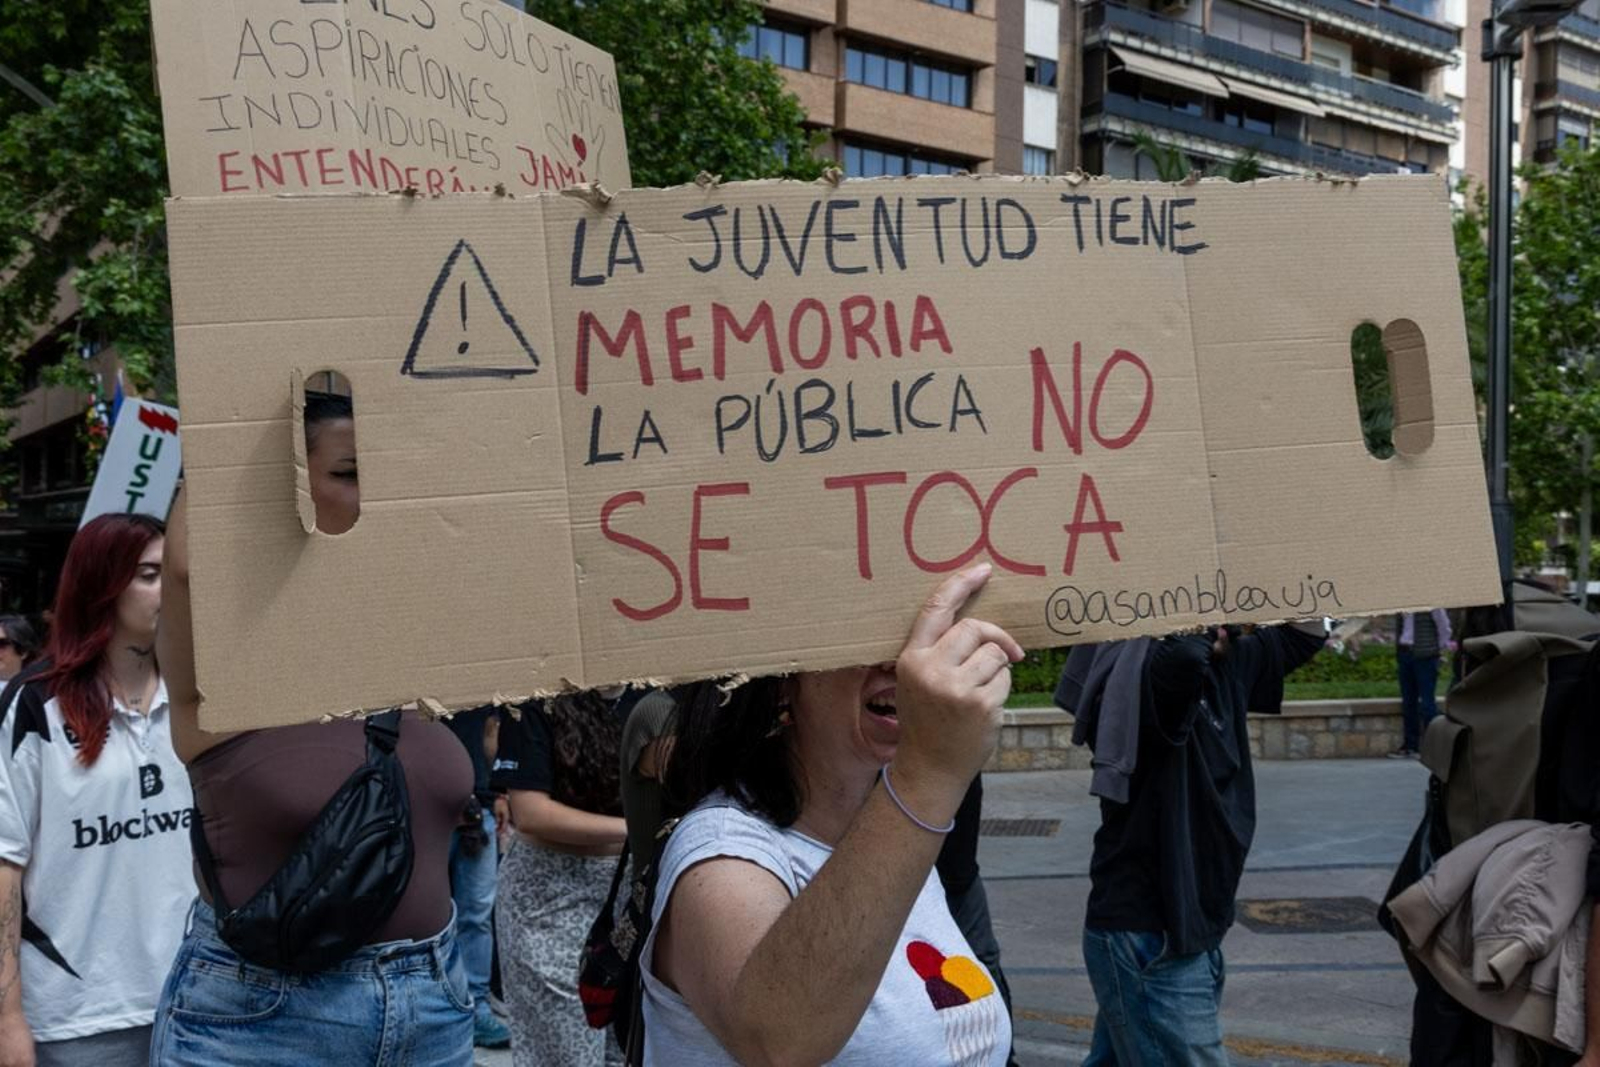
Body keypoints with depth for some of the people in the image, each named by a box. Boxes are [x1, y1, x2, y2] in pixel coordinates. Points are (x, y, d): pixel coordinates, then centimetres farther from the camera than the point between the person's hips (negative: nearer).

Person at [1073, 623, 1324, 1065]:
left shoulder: (1224, 667, 6)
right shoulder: (1146, 672, -21)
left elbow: (1300, 635, 20)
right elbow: (1184, 656, -44)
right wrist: (1203, 625, -21)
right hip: (1148, 942, -9)